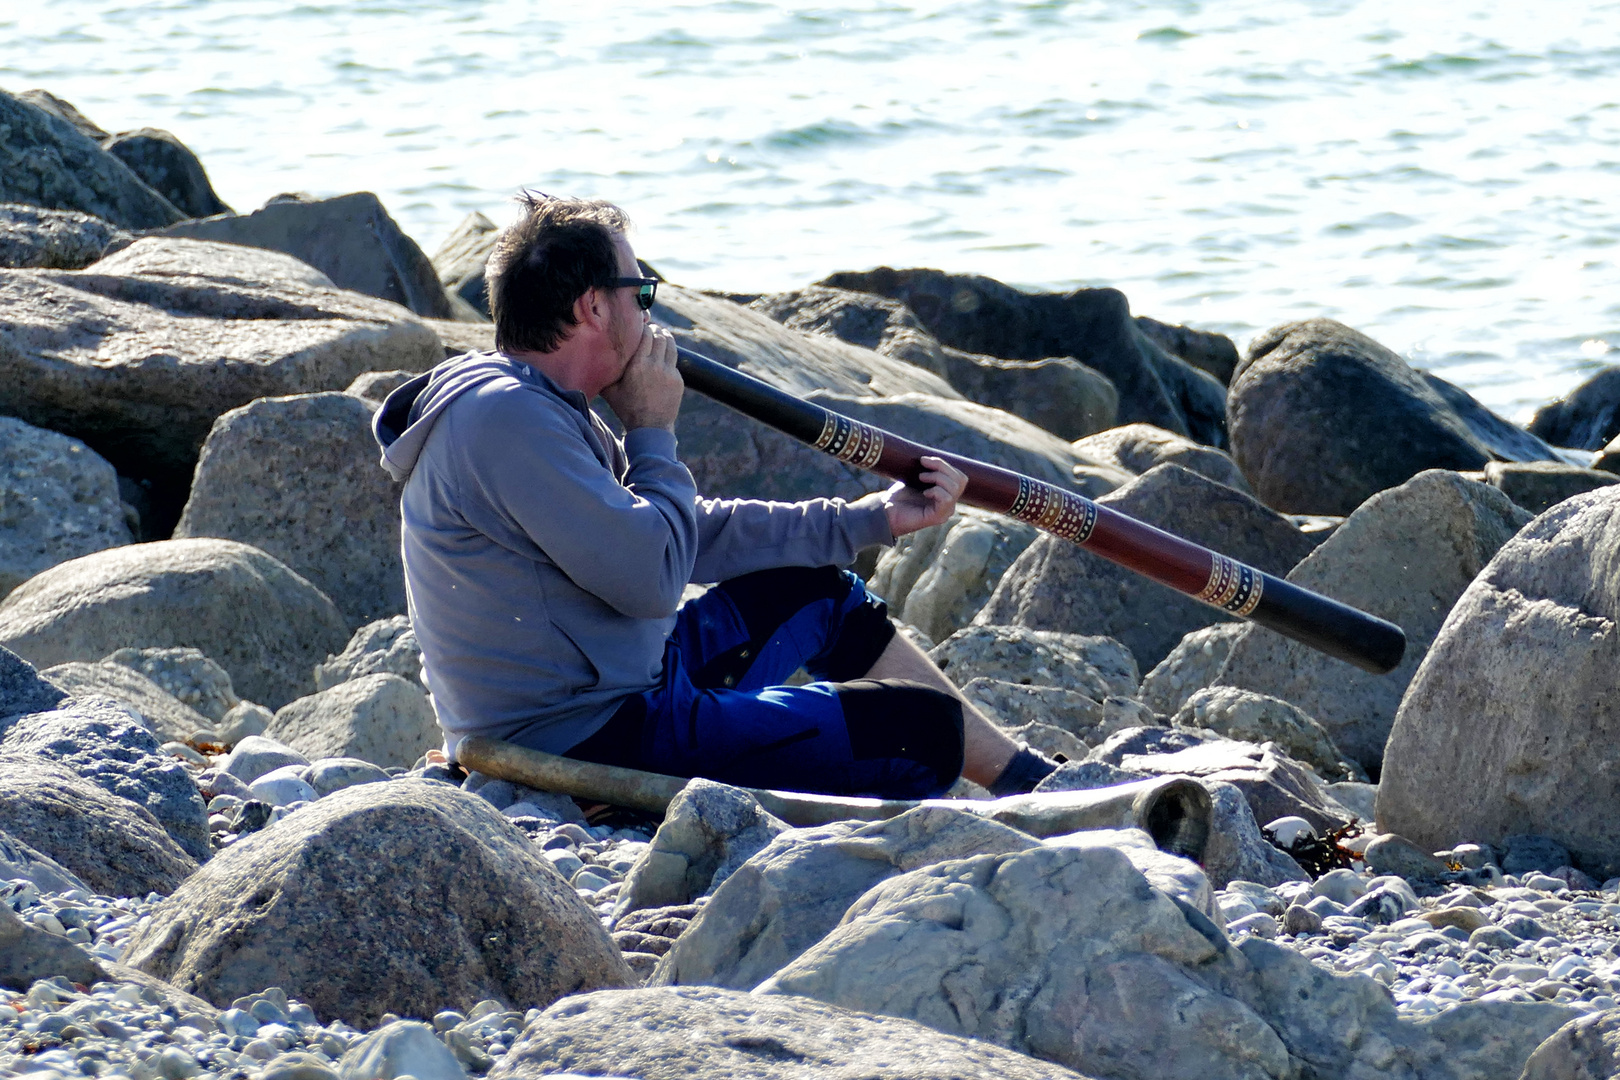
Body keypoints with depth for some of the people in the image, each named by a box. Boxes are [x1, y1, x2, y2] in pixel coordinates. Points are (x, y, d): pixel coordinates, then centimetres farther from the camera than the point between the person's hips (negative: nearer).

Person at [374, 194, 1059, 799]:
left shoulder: (541, 405, 11)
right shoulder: (505, 418, -23)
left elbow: (695, 532, 17)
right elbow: (652, 577, -25)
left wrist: (871, 520, 17)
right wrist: (652, 433, -10)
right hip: (588, 741, -11)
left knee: (816, 591, 24)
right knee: (924, 728, -12)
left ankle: (1024, 777, 30)